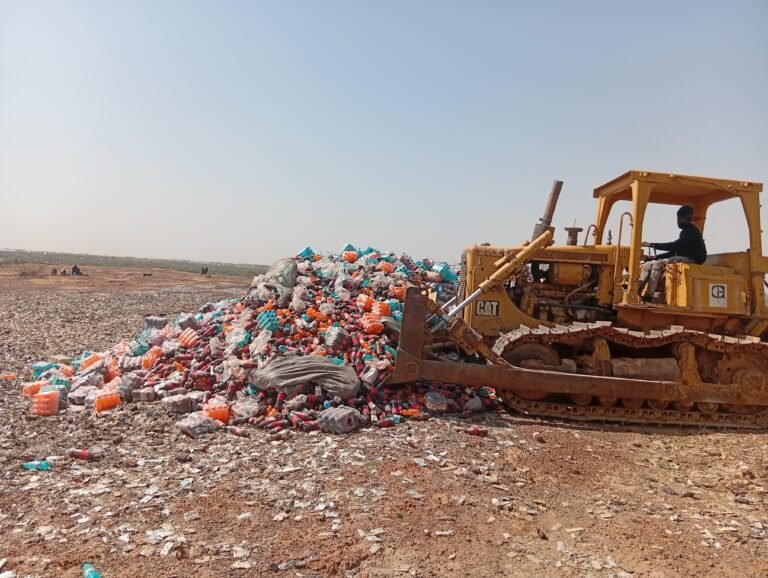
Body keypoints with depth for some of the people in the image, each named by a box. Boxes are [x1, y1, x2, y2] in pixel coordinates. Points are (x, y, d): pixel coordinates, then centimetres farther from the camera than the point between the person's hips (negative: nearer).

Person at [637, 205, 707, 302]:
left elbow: (675, 246, -21)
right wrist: (656, 257, 8)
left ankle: (649, 295, -34)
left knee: (658, 264, -29)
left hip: (690, 260, -10)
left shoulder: (692, 231, -9)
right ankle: (637, 291, -21)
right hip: (682, 258, 10)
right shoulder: (686, 231, 21)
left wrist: (652, 245, -23)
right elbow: (675, 250, 19)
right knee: (648, 264, -6)